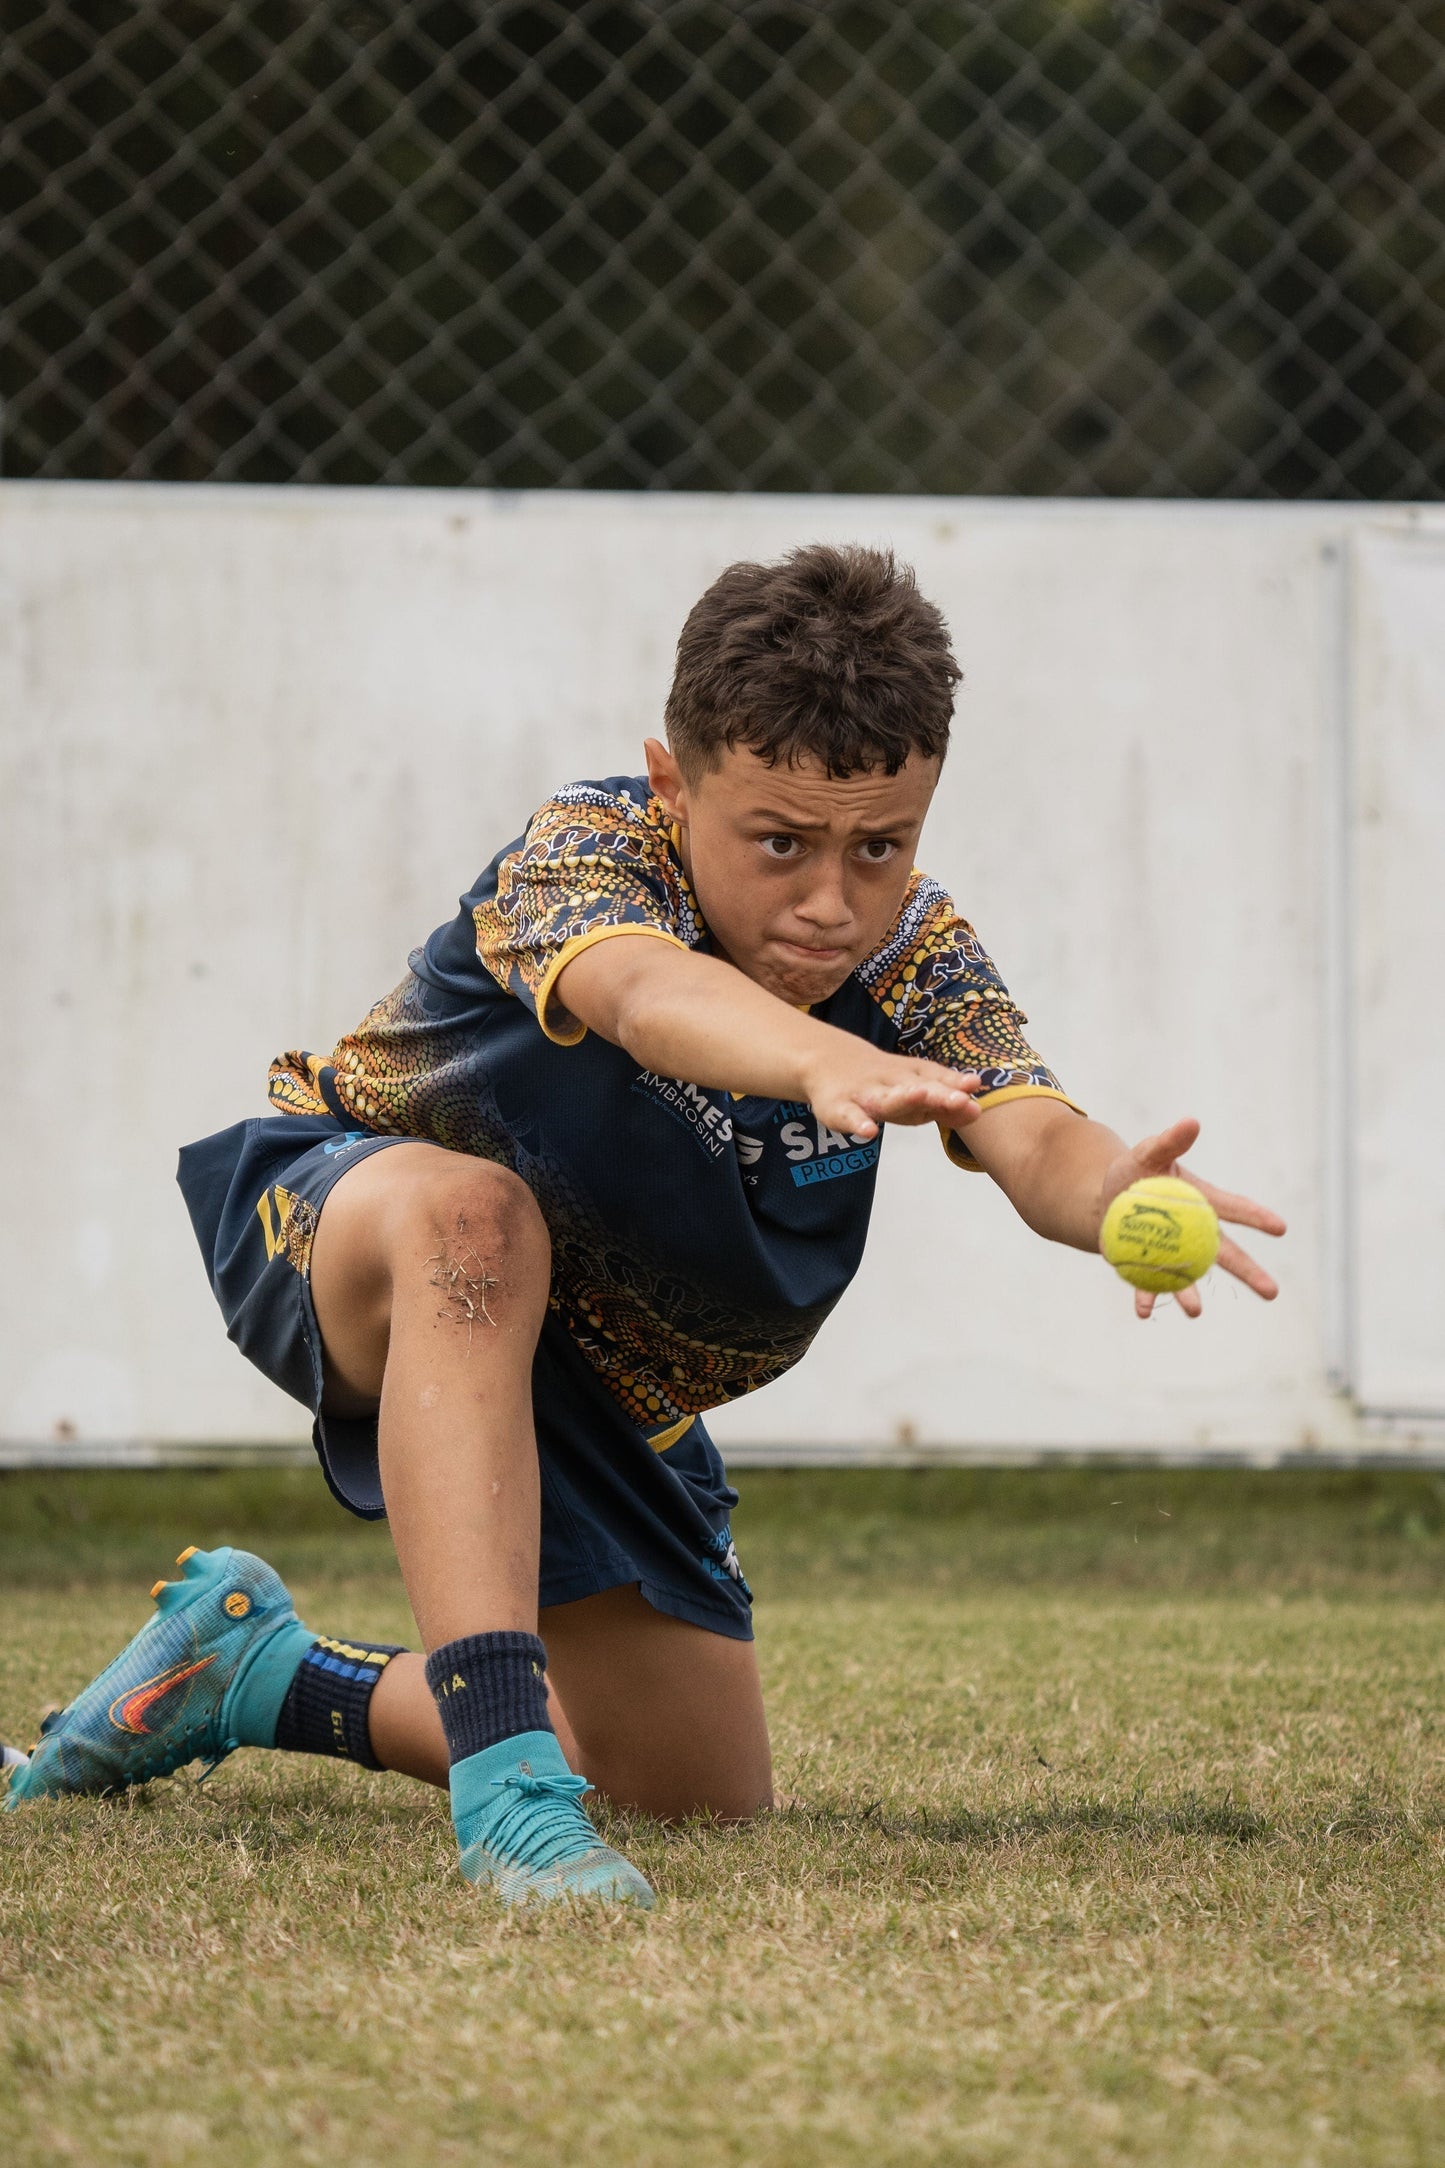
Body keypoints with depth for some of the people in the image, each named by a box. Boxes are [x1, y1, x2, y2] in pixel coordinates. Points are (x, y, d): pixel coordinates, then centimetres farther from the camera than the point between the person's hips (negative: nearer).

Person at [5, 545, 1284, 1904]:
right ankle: (506, 1776, -49)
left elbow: (1032, 1139, -35)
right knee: (473, 1214, -43)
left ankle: (263, 1677, 28)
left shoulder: (909, 955, -17)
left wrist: (1118, 1191, -61)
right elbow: (648, 994, -55)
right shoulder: (583, 853, -30)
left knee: (707, 1794, 7)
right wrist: (830, 1065, -77)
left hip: (586, 1379, 6)